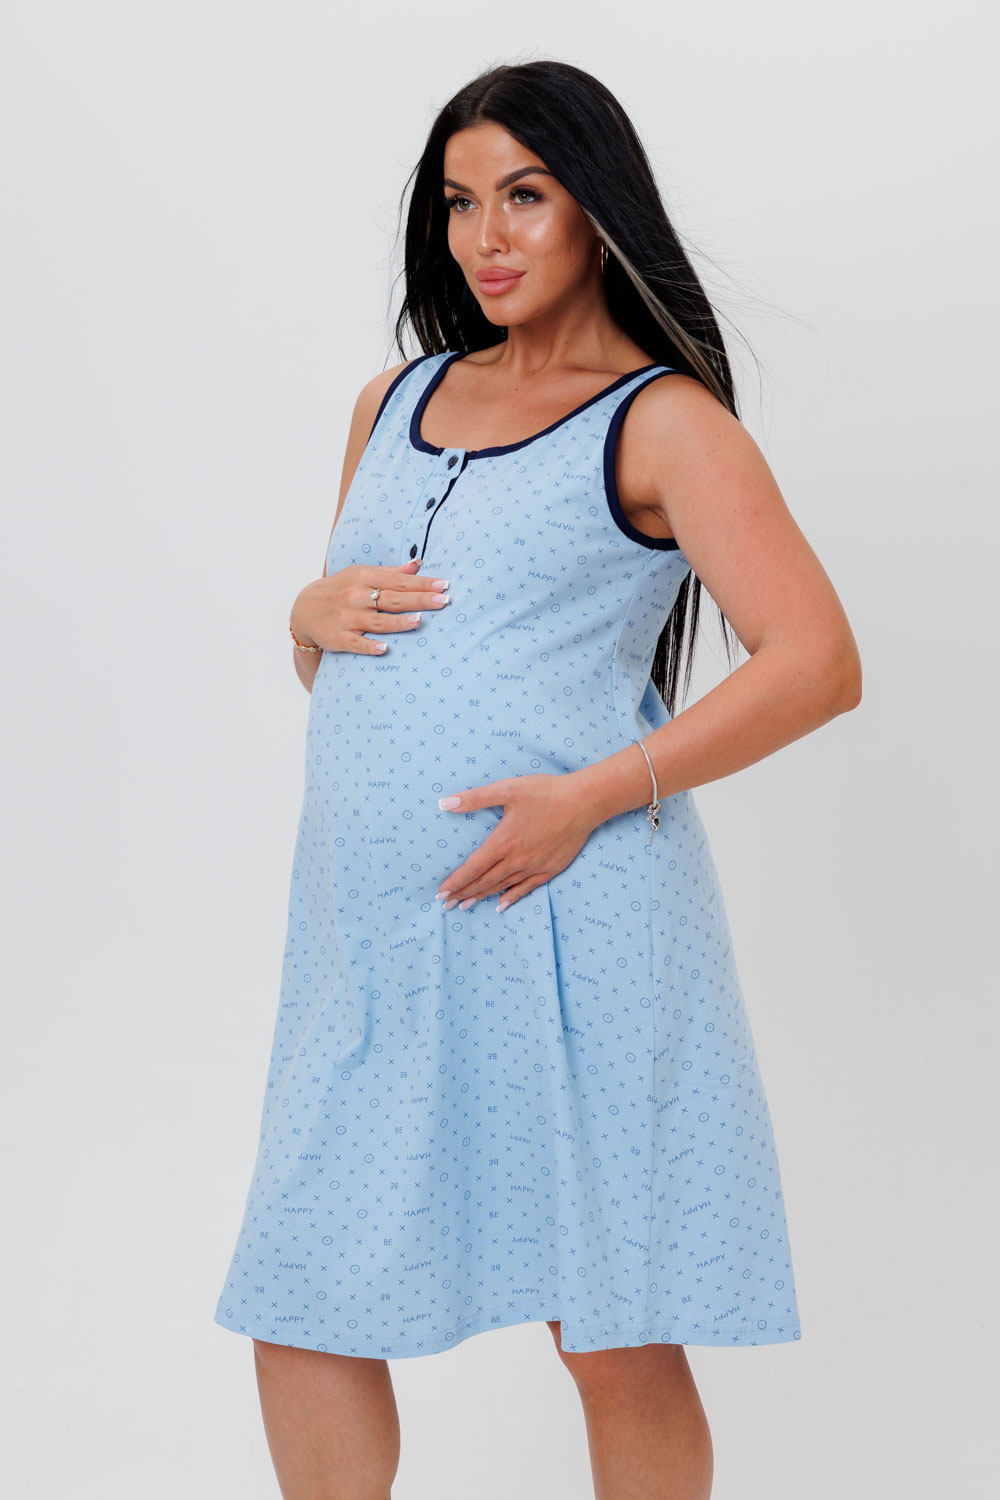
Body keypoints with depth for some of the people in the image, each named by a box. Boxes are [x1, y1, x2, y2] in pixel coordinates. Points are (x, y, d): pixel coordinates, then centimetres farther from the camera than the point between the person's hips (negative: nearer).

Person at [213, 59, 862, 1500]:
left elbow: (818, 663, -11)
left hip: (565, 917, -6)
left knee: (616, 1347, 3)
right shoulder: (393, 404, 18)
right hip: (370, 927, 6)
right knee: (300, 1313, 8)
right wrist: (313, 618, 2)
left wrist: (592, 795, -18)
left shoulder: (661, 422, -1)